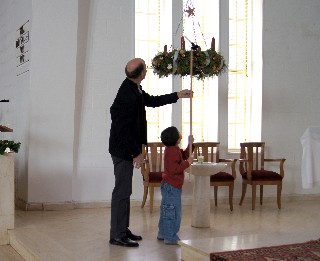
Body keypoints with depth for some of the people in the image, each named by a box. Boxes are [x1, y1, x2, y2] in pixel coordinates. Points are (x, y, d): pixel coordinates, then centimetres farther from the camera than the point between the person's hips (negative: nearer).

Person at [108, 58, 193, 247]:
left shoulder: (135, 89, 7)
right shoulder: (128, 95, -23)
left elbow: (152, 101, 24)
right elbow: (123, 128, -23)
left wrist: (177, 96, 27)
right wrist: (137, 152, -18)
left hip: (127, 148, 10)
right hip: (123, 149, -10)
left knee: (124, 190, 15)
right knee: (122, 191, -4)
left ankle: (123, 230, 25)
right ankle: (117, 235, 5)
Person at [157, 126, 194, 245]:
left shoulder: (174, 149, 12)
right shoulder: (172, 151, -22)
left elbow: (184, 155, 24)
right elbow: (173, 169, -30)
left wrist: (190, 144, 15)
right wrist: (187, 163, -25)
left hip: (168, 186, 11)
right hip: (172, 186, -11)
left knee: (166, 211, 19)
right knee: (173, 212, -6)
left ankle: (163, 233, 31)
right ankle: (170, 238, -1)